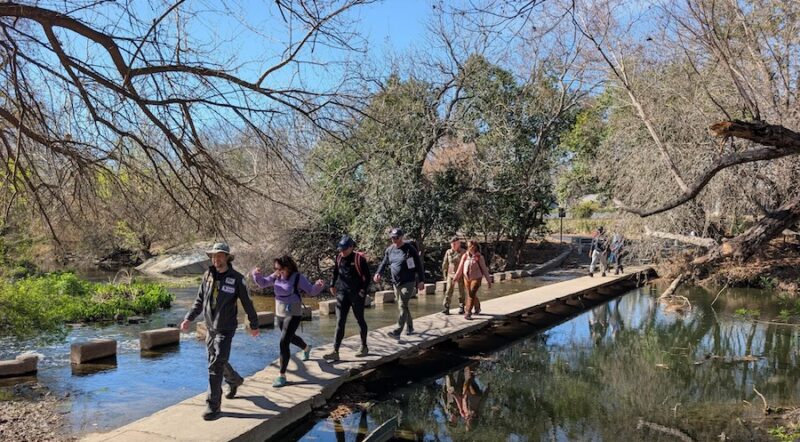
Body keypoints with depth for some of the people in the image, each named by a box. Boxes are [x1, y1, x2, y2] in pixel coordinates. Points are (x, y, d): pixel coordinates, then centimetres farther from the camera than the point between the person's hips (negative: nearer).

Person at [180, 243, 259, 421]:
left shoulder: (236, 278, -11)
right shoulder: (207, 275, 1)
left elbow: (247, 303, -2)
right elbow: (199, 301, 9)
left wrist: (254, 325, 5)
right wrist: (188, 319, -1)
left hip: (226, 329, -5)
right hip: (210, 327, 5)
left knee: (216, 365, -11)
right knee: (218, 362, 19)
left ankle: (213, 405, -4)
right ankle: (234, 380, 48)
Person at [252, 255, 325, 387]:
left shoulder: (298, 277, -16)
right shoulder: (276, 277, -2)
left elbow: (312, 291, -14)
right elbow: (262, 283, 0)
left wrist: (319, 285, -35)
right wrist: (256, 274, -20)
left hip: (293, 314, -7)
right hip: (280, 314, 7)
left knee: (284, 343, -15)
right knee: (290, 337, 28)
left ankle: (282, 375, -7)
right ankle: (306, 348, 62)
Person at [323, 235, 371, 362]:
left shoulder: (359, 258, -10)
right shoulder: (339, 257, 5)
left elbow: (367, 276, -9)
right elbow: (335, 272, 20)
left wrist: (363, 291, -14)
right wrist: (333, 285, 14)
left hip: (357, 294, -4)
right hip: (342, 294, 4)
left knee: (360, 320, 11)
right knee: (340, 322, -2)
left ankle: (364, 347, 28)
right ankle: (335, 352, -5)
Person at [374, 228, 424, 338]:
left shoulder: (410, 249, -9)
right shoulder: (389, 250, 6)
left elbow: (419, 265, -7)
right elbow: (384, 263, 14)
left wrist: (421, 281, -10)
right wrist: (378, 273, -5)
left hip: (408, 282, -6)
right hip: (396, 283, 6)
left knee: (403, 306, -13)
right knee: (404, 306, 14)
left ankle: (398, 331, -16)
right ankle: (410, 328, 28)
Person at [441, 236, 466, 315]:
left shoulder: (463, 252, -4)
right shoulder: (448, 252, 3)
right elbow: (445, 263, 11)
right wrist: (444, 274, 10)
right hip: (451, 274, 2)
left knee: (461, 292, 7)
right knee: (448, 291, -7)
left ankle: (461, 308, 17)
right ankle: (446, 308, -7)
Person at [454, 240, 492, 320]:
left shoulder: (479, 257, -10)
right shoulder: (465, 256, -2)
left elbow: (484, 269, -4)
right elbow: (460, 268, 4)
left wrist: (489, 281, -1)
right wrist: (455, 278, 2)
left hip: (476, 278, -4)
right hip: (466, 278, 4)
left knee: (471, 295, -13)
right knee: (473, 295, 16)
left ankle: (468, 313, -9)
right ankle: (477, 308, 40)